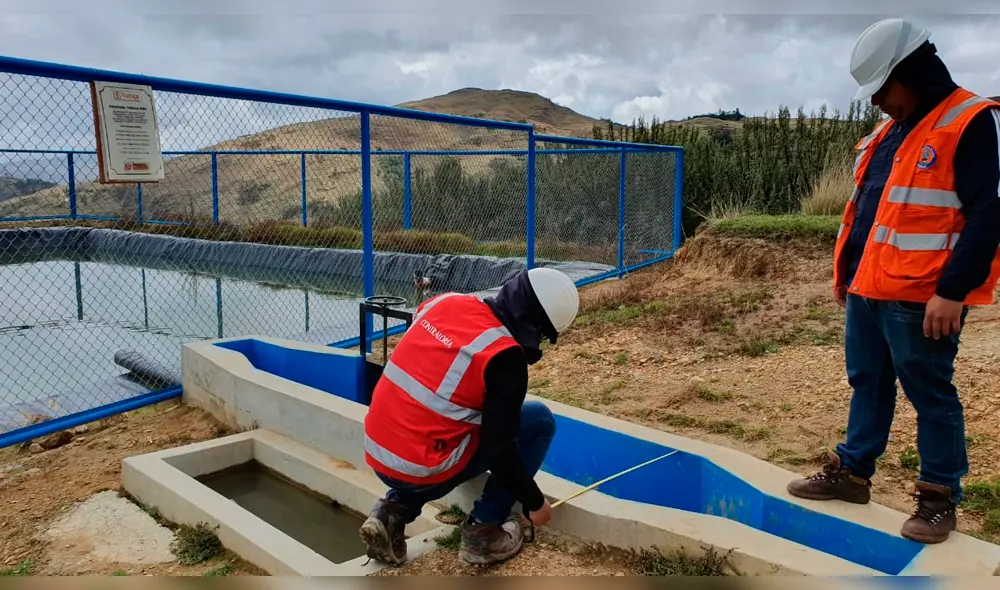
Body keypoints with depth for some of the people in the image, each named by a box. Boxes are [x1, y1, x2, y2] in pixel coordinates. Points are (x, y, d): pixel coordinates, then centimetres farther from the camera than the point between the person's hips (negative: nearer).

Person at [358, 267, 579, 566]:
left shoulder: (446, 302, 2)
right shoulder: (504, 356, -17)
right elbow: (498, 448, -14)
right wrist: (534, 502, 2)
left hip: (378, 454, 7)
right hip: (419, 468, -7)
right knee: (540, 420, 4)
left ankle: (394, 511, 17)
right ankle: (483, 530, 8)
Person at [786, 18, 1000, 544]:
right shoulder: (888, 132, 16)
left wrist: (952, 290, -20)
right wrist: (845, 272, 19)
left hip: (921, 299, -8)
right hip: (867, 291, 8)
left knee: (930, 395, 3)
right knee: (867, 384, 15)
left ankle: (940, 496, 18)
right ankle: (851, 472, 27)